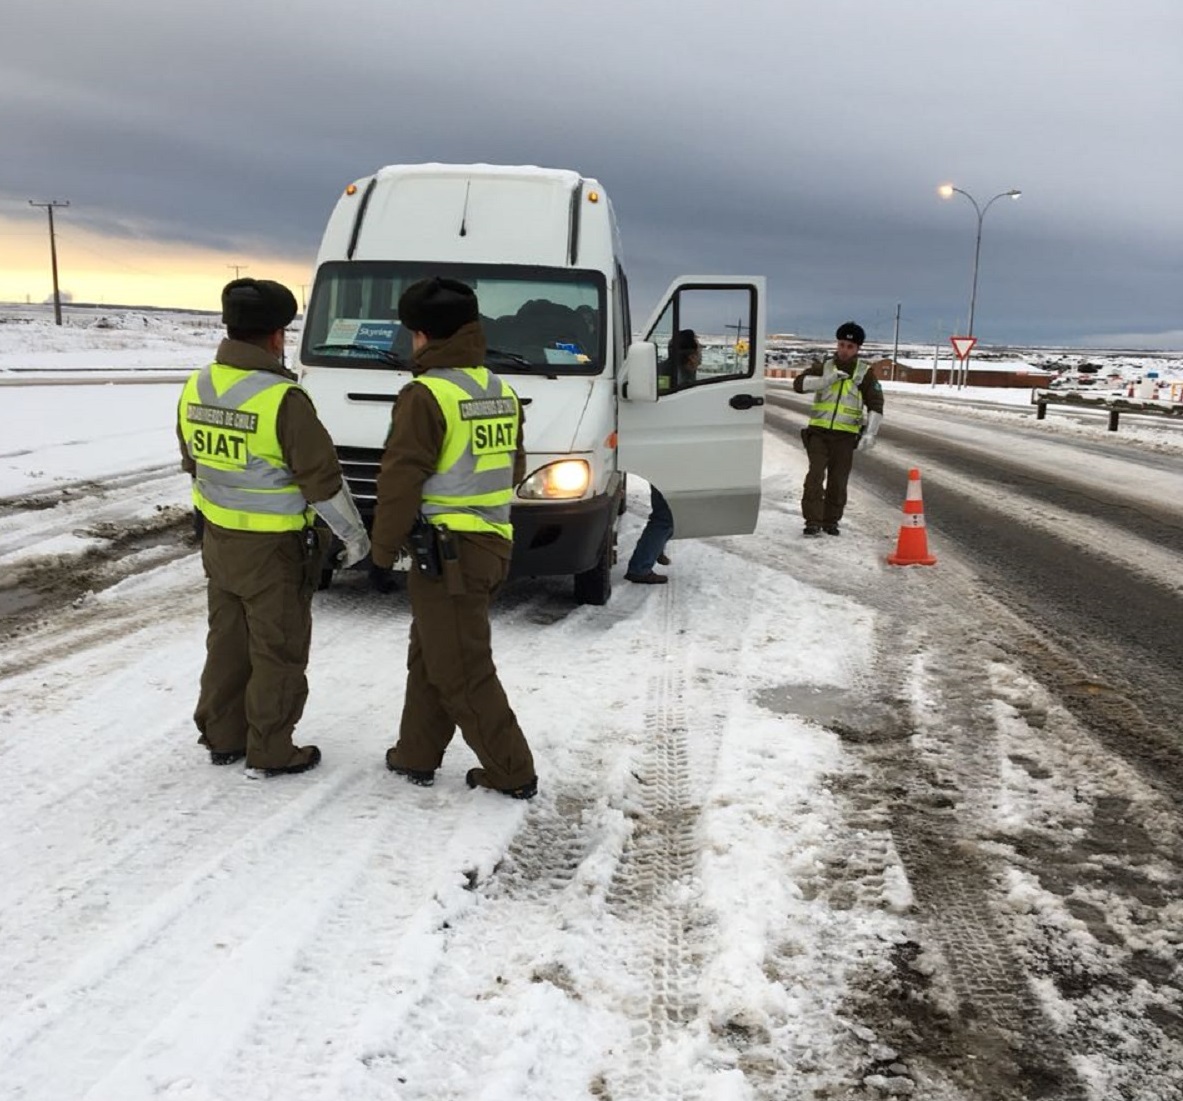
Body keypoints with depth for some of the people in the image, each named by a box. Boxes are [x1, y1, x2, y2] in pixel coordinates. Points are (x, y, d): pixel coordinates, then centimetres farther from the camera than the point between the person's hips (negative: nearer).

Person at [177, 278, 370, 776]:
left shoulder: (196, 388, 1)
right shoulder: (282, 399, -23)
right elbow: (322, 478, -19)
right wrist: (354, 534, -6)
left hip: (218, 539, 7)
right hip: (273, 548, -7)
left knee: (227, 640, 19)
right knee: (277, 650, 6)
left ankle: (221, 737, 30)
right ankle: (270, 752, 15)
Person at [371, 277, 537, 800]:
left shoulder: (426, 395, -15)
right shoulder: (500, 391, 10)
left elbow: (401, 480, -15)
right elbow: (513, 468, 19)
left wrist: (383, 547, -3)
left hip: (446, 551, -9)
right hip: (491, 544, 9)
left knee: (461, 671, 2)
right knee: (429, 657, 20)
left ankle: (512, 772, 9)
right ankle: (417, 756, 29)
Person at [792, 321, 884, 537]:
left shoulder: (865, 373, 4)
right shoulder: (824, 366, 6)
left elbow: (875, 405, 1)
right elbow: (799, 383, -7)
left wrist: (870, 433, -11)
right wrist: (827, 379, -18)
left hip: (845, 435, 0)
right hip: (818, 431, 0)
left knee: (838, 480, 6)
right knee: (815, 475, -11)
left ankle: (831, 521, 19)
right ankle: (813, 521, -7)